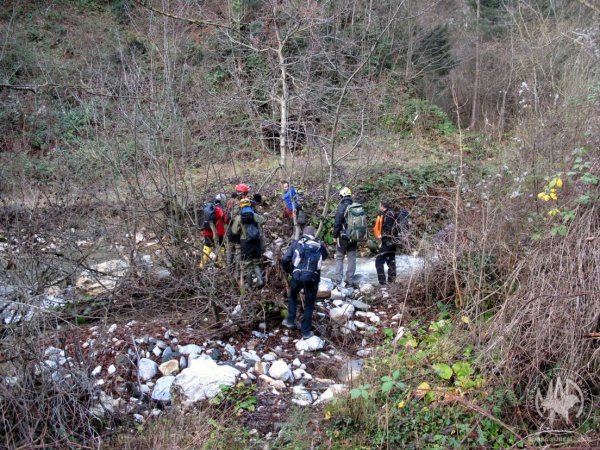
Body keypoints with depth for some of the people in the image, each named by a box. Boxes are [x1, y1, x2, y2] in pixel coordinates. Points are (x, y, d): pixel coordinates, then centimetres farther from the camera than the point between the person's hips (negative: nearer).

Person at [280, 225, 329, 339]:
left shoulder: (296, 243, 9)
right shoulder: (319, 245, 11)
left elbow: (284, 260, 3)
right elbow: (325, 255, 32)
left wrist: (289, 270, 21)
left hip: (297, 276, 0)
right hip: (312, 278, 0)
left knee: (292, 296, 31)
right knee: (309, 305, 15)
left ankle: (290, 320, 33)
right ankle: (306, 332, 19)